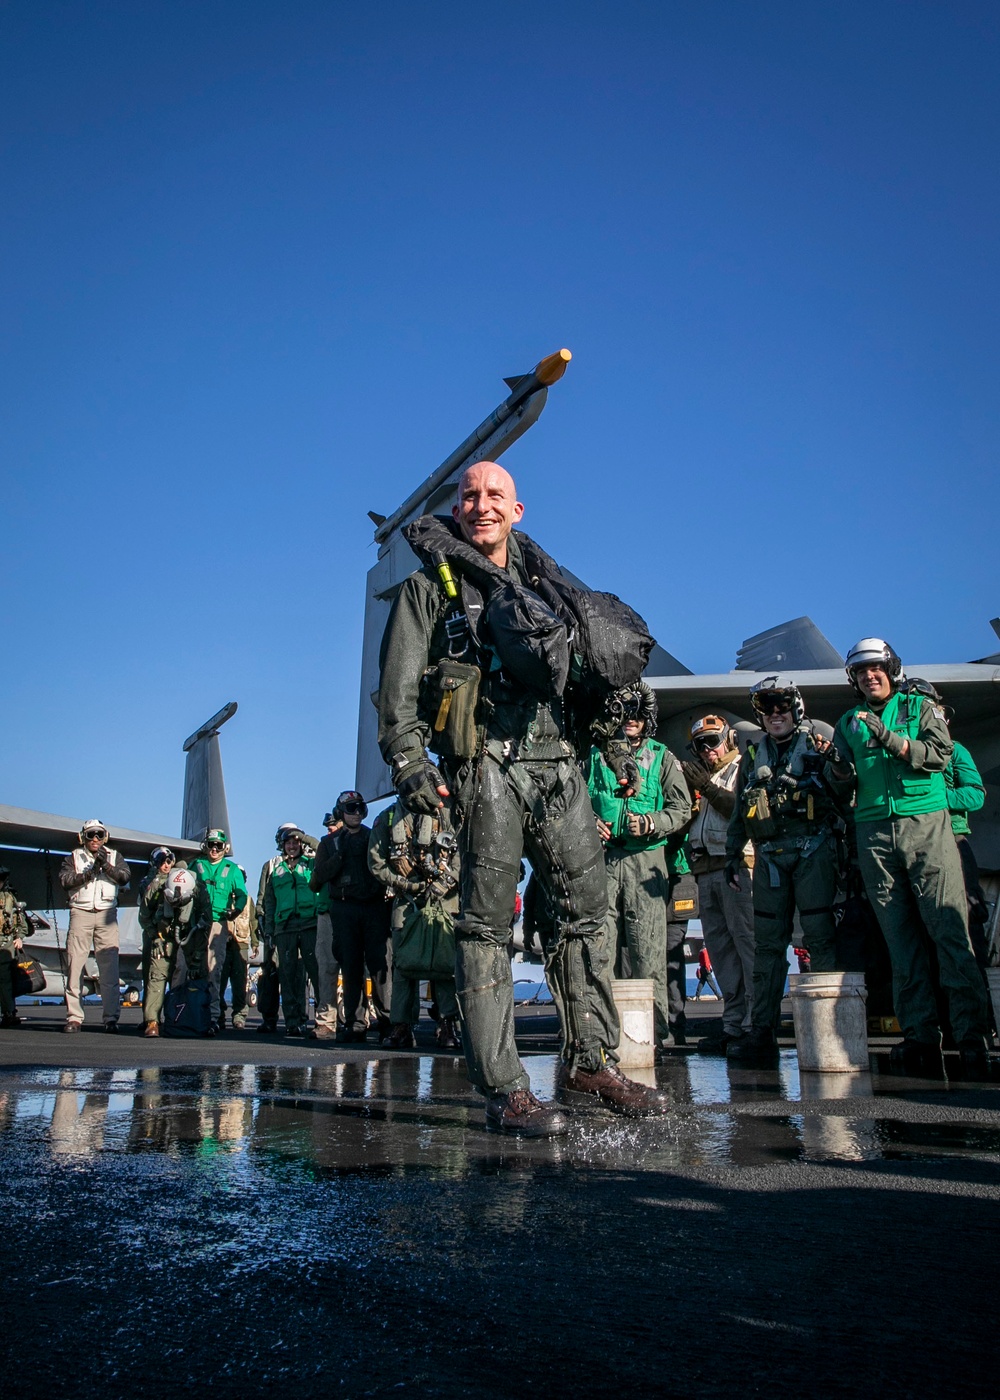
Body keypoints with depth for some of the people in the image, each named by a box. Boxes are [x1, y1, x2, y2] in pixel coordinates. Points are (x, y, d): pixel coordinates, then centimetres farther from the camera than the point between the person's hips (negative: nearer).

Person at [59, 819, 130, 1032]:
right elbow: (64, 879, -3)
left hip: (106, 913, 0)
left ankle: (111, 1017, -3)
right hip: (80, 912, 0)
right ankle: (74, 1017, 3)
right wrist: (86, 874, -16)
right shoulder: (74, 857, 14)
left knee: (109, 967, -5)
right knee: (75, 964, -2)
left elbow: (125, 877, 0)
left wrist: (106, 866, -12)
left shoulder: (114, 857, 16)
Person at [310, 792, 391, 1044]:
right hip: (344, 909, 1)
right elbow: (320, 875, -1)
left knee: (380, 964, -9)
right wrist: (343, 853, -10)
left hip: (375, 907, 0)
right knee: (351, 967, 0)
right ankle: (355, 1024, 4)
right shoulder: (329, 842, 13)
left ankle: (387, 1022, -7)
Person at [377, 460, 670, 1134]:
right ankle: (505, 1090, -1)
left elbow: (591, 668, 24)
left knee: (587, 909, 6)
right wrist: (408, 761, -15)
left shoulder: (547, 582, 21)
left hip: (557, 761, 5)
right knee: (488, 923, -5)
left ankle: (590, 1062, 17)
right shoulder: (432, 585, 7)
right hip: (485, 761, -5)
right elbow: (398, 682, -2)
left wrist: (617, 745, 18)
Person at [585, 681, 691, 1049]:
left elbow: (682, 809, 7)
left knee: (647, 951, -5)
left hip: (646, 859, -1)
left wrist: (650, 824, -9)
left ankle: (654, 1030, 2)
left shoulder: (662, 758, 13)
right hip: (601, 858, 1)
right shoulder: (595, 755, 16)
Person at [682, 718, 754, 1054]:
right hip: (706, 871, 7)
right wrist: (688, 789, 1)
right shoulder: (701, 775, 25)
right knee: (720, 948, 6)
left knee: (747, 943, -11)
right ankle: (734, 1024, 10)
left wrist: (707, 788, -15)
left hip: (737, 865, -7)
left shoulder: (745, 768, 5)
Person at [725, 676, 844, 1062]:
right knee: (768, 944, 6)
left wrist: (827, 762, -18)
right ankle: (762, 1031, 10)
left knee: (820, 937, -5)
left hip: (813, 851, -4)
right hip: (769, 856, 4)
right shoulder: (753, 754, 16)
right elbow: (739, 810, 20)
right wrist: (732, 855, 18)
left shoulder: (818, 741, 5)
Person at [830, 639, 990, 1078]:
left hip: (925, 824, -2)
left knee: (951, 931, -9)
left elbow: (939, 755, -5)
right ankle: (921, 1039, 1)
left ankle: (972, 1038, -6)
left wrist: (888, 737, -15)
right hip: (874, 834, 2)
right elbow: (845, 786, 16)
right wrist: (838, 767, -6)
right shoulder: (848, 723, 18)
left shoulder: (921, 708, 12)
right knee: (900, 939, -1)